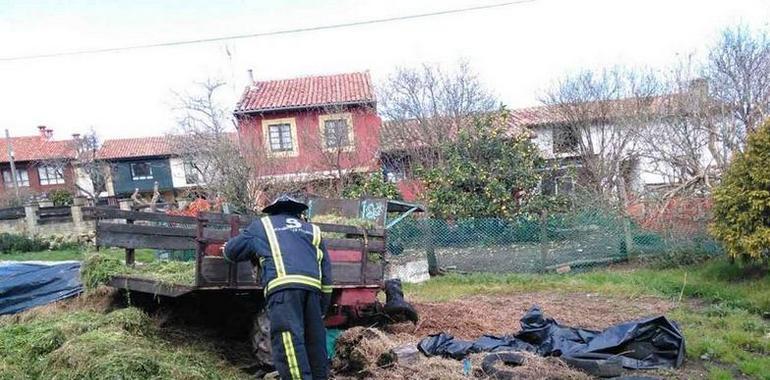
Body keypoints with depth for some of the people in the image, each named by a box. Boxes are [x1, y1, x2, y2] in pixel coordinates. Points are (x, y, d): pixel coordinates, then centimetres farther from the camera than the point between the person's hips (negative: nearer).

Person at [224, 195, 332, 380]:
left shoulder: (262, 225, 24)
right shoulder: (313, 230, 30)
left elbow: (231, 250, 30)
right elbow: (326, 276, 26)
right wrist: (321, 310, 30)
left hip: (283, 286, -4)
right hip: (312, 288, 4)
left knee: (289, 342, -10)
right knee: (315, 342, 13)